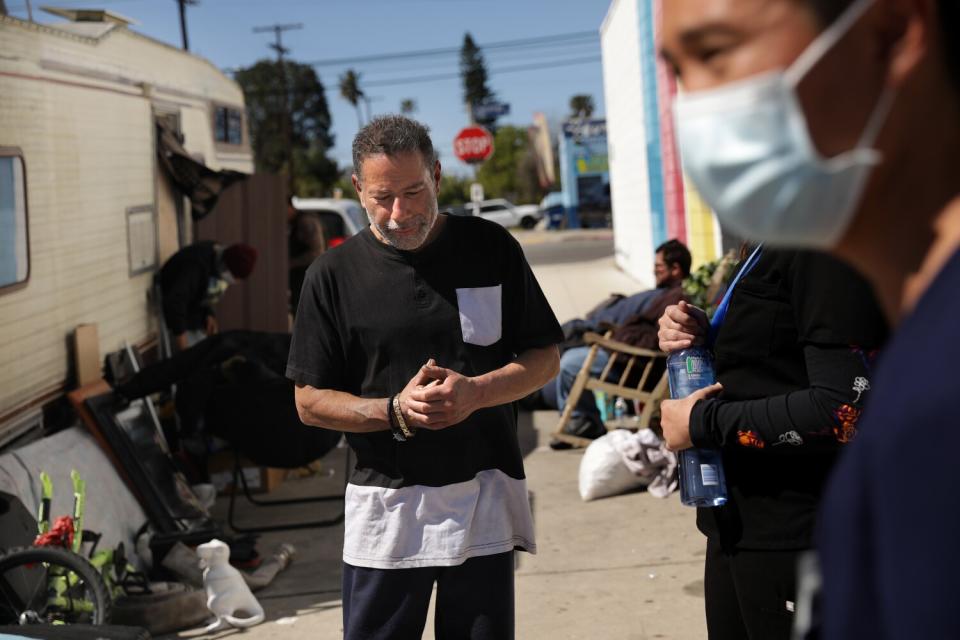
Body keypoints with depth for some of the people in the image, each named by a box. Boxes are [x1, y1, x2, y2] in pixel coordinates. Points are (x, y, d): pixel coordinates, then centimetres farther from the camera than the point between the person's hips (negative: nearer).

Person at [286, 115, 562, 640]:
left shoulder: (490, 249, 2)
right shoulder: (334, 275, -2)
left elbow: (545, 358, 5)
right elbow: (310, 401, 1)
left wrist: (475, 392, -14)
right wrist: (395, 410, -16)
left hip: (483, 501, 1)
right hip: (384, 509, -1)